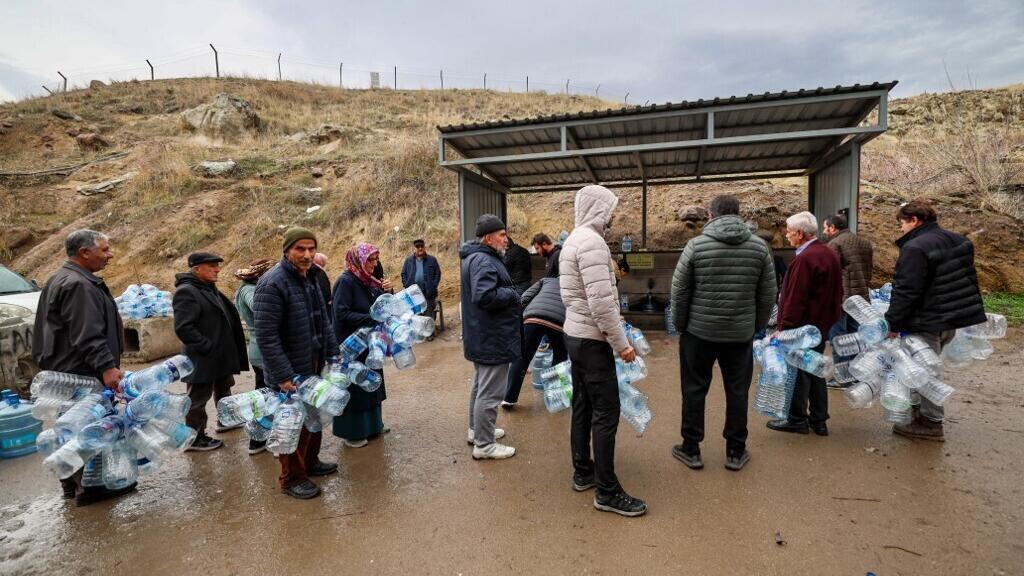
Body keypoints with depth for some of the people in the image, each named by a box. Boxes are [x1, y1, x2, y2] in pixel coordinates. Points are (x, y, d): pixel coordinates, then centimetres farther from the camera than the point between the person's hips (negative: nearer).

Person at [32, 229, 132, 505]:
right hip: (82, 374, -11)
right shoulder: (78, 285, -20)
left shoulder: (61, 280, 17)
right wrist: (107, 366, -30)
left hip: (65, 372, 11)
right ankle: (91, 487, 8)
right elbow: (87, 335, -27)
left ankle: (73, 483, 32)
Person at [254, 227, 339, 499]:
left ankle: (310, 462, 42)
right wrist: (284, 376, -24)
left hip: (315, 369, 9)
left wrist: (333, 354, 10)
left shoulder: (310, 280, 7)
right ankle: (292, 478, 25)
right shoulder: (272, 284, -21)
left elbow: (323, 321, 15)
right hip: (290, 374, -8)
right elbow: (266, 336, -23)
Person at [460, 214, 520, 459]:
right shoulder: (484, 261, -21)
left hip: (481, 337, 12)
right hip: (492, 339, -12)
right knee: (490, 393, -1)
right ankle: (484, 445, 10)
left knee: (480, 386, 23)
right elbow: (484, 296, -33)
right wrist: (512, 295, -17)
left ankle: (477, 430, 38)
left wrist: (509, 293, 8)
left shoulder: (476, 258, 13)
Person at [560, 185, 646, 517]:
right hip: (592, 340, -10)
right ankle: (607, 492, 8)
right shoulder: (592, 242, -18)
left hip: (574, 335, 10)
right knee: (606, 414, -3)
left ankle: (583, 473, 29)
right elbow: (602, 302, -25)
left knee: (582, 407, 17)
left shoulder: (573, 240, 14)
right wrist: (621, 343, -17)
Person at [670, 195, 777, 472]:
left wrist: (680, 324, 6)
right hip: (741, 333, 2)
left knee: (694, 389, 10)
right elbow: (768, 295, 4)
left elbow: (679, 291, -7)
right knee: (737, 391, 13)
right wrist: (757, 326, 15)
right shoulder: (760, 246, 0)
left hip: (699, 331, -2)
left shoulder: (696, 245, -8)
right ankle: (735, 452, 25)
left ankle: (691, 449, 20)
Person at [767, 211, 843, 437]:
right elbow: (837, 293, 18)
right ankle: (819, 420, 24)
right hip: (822, 325, 10)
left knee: (798, 372, 1)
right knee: (815, 370, 17)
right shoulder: (831, 255, 11)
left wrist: (784, 328, -20)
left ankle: (797, 419, 11)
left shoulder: (804, 259, -20)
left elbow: (795, 300, -23)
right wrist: (830, 318, 23)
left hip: (803, 326, -10)